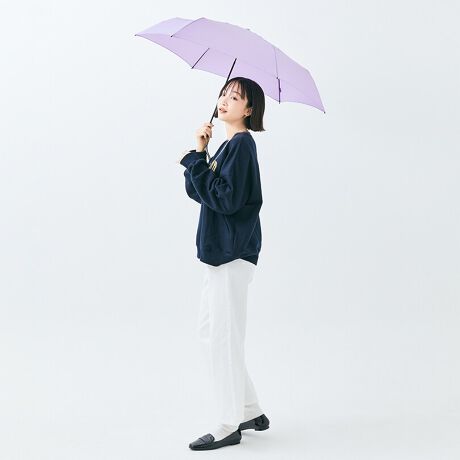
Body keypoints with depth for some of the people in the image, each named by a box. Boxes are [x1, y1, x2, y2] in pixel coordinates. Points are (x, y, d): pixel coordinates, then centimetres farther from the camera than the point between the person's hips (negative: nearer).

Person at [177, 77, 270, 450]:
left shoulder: (242, 144, -12)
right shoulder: (228, 145, 16)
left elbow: (226, 199, -22)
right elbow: (197, 192, 10)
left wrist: (195, 160, -16)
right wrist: (199, 154, -2)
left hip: (233, 253, -10)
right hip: (220, 250, 10)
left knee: (223, 337, -3)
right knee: (210, 330, 16)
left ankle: (229, 426, 9)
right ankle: (251, 411, 27)